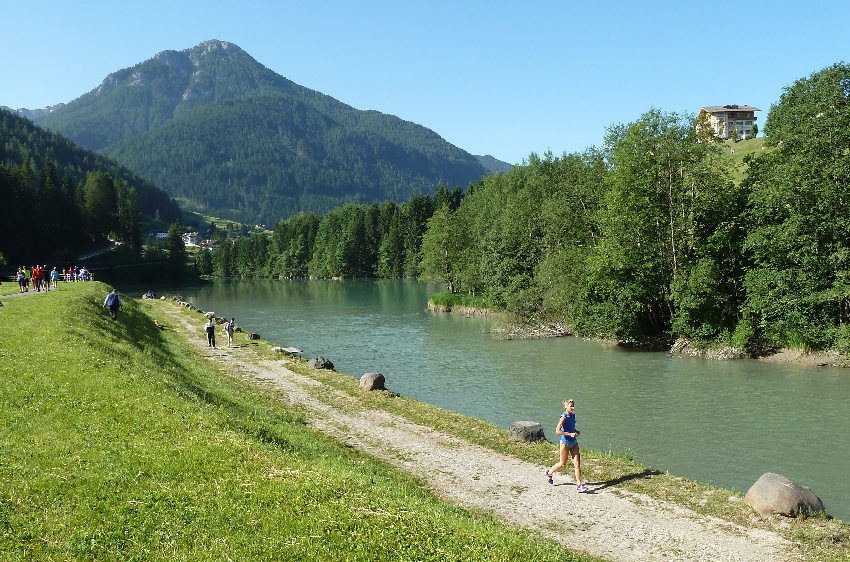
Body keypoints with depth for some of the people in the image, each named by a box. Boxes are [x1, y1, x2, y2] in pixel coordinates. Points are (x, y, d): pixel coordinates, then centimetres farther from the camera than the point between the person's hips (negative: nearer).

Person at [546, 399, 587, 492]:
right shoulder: (564, 417, -18)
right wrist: (570, 434, -26)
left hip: (573, 442, 7)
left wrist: (576, 431, 2)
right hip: (565, 442, -7)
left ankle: (579, 485, 0)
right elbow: (557, 431, -24)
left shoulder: (573, 415, 5)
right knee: (563, 464, 8)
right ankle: (549, 473, 34)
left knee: (577, 463, -2)